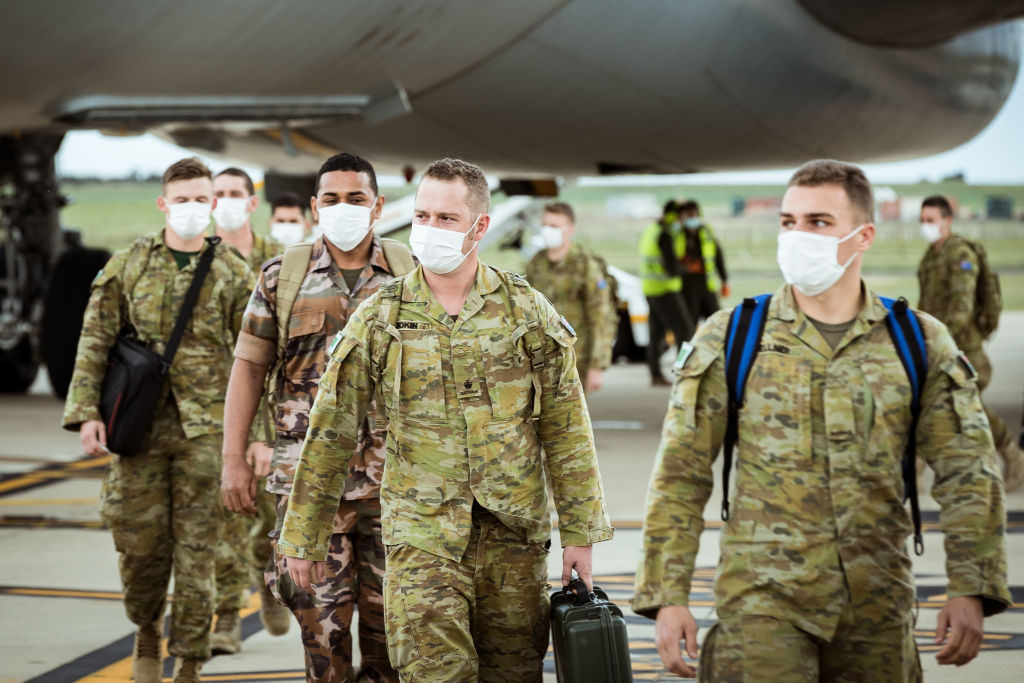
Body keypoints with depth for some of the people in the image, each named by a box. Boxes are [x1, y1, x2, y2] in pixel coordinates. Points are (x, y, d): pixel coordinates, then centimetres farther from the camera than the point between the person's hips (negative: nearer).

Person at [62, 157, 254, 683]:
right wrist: (86, 411, -4)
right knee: (141, 543, 4)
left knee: (196, 549, 0)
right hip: (138, 423, 1)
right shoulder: (128, 265, 5)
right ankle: (147, 630, 31)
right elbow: (95, 342, 5)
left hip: (204, 428, -1)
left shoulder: (233, 273, 4)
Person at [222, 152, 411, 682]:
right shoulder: (281, 278, 5)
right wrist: (234, 458, 0)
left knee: (386, 608, 6)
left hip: (392, 474, 0)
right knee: (318, 607, -2)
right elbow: (249, 366, 6)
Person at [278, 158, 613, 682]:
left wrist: (580, 533, 1)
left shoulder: (527, 311, 3)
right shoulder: (379, 318, 2)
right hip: (422, 536, -1)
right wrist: (303, 536, 6)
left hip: (515, 537, 1)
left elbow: (565, 431, 5)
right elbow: (330, 432, 6)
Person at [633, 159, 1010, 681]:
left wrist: (971, 589, -10)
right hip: (763, 598, -2)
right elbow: (680, 476, 3)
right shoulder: (729, 339, 2)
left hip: (879, 603, 2)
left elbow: (968, 472, 2)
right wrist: (666, 596, -4)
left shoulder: (919, 342, 5)